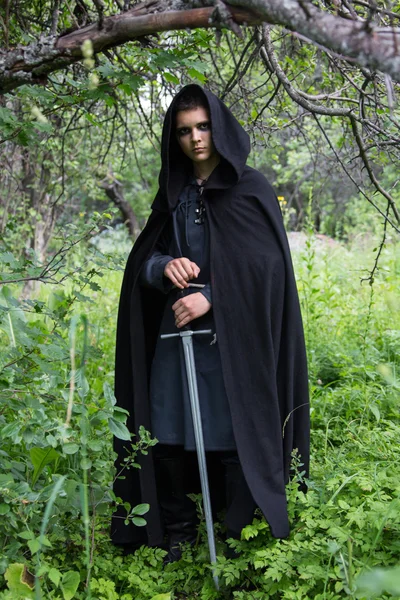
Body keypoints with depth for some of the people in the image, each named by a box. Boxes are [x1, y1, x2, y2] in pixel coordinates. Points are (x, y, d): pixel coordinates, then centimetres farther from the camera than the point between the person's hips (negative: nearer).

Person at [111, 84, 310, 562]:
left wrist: (211, 297, -17)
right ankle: (176, 542, 18)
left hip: (232, 336, -4)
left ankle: (242, 542, 11)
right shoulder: (173, 194, 14)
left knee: (233, 439, -4)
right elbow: (142, 259, 12)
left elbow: (267, 264, -8)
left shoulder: (250, 189, 0)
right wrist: (164, 266, -11)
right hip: (175, 332, 5)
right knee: (168, 440, 4)